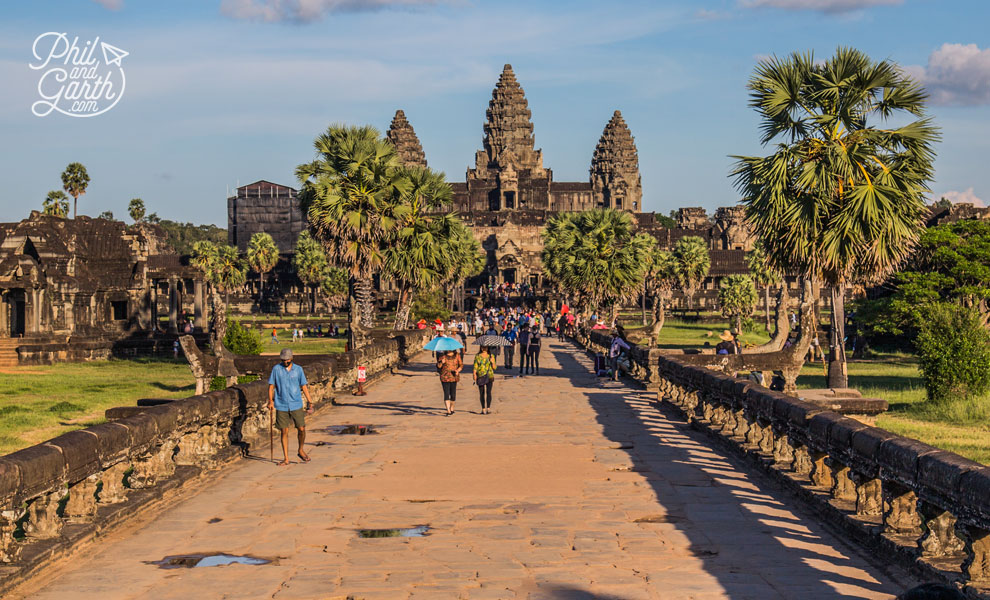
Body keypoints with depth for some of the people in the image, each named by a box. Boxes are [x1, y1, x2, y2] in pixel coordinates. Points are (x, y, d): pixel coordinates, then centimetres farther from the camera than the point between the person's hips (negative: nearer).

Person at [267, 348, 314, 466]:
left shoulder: (298, 369, 4)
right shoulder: (276, 369, 1)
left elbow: (304, 386, 9)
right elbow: (271, 386, 4)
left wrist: (310, 401, 5)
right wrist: (270, 401, -7)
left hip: (296, 405, 1)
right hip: (281, 406, -1)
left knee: (301, 429, -1)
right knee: (284, 432, 2)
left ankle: (301, 451, 24)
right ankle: (286, 458, 9)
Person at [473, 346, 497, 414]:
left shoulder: (491, 356, 6)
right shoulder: (477, 356, 7)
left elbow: (494, 368, 7)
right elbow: (475, 366, 5)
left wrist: (492, 362, -12)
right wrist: (474, 374, -10)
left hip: (489, 376, -1)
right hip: (480, 377, 1)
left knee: (488, 392, -13)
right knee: (482, 393, 2)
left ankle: (488, 408, -18)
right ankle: (483, 409, 9)